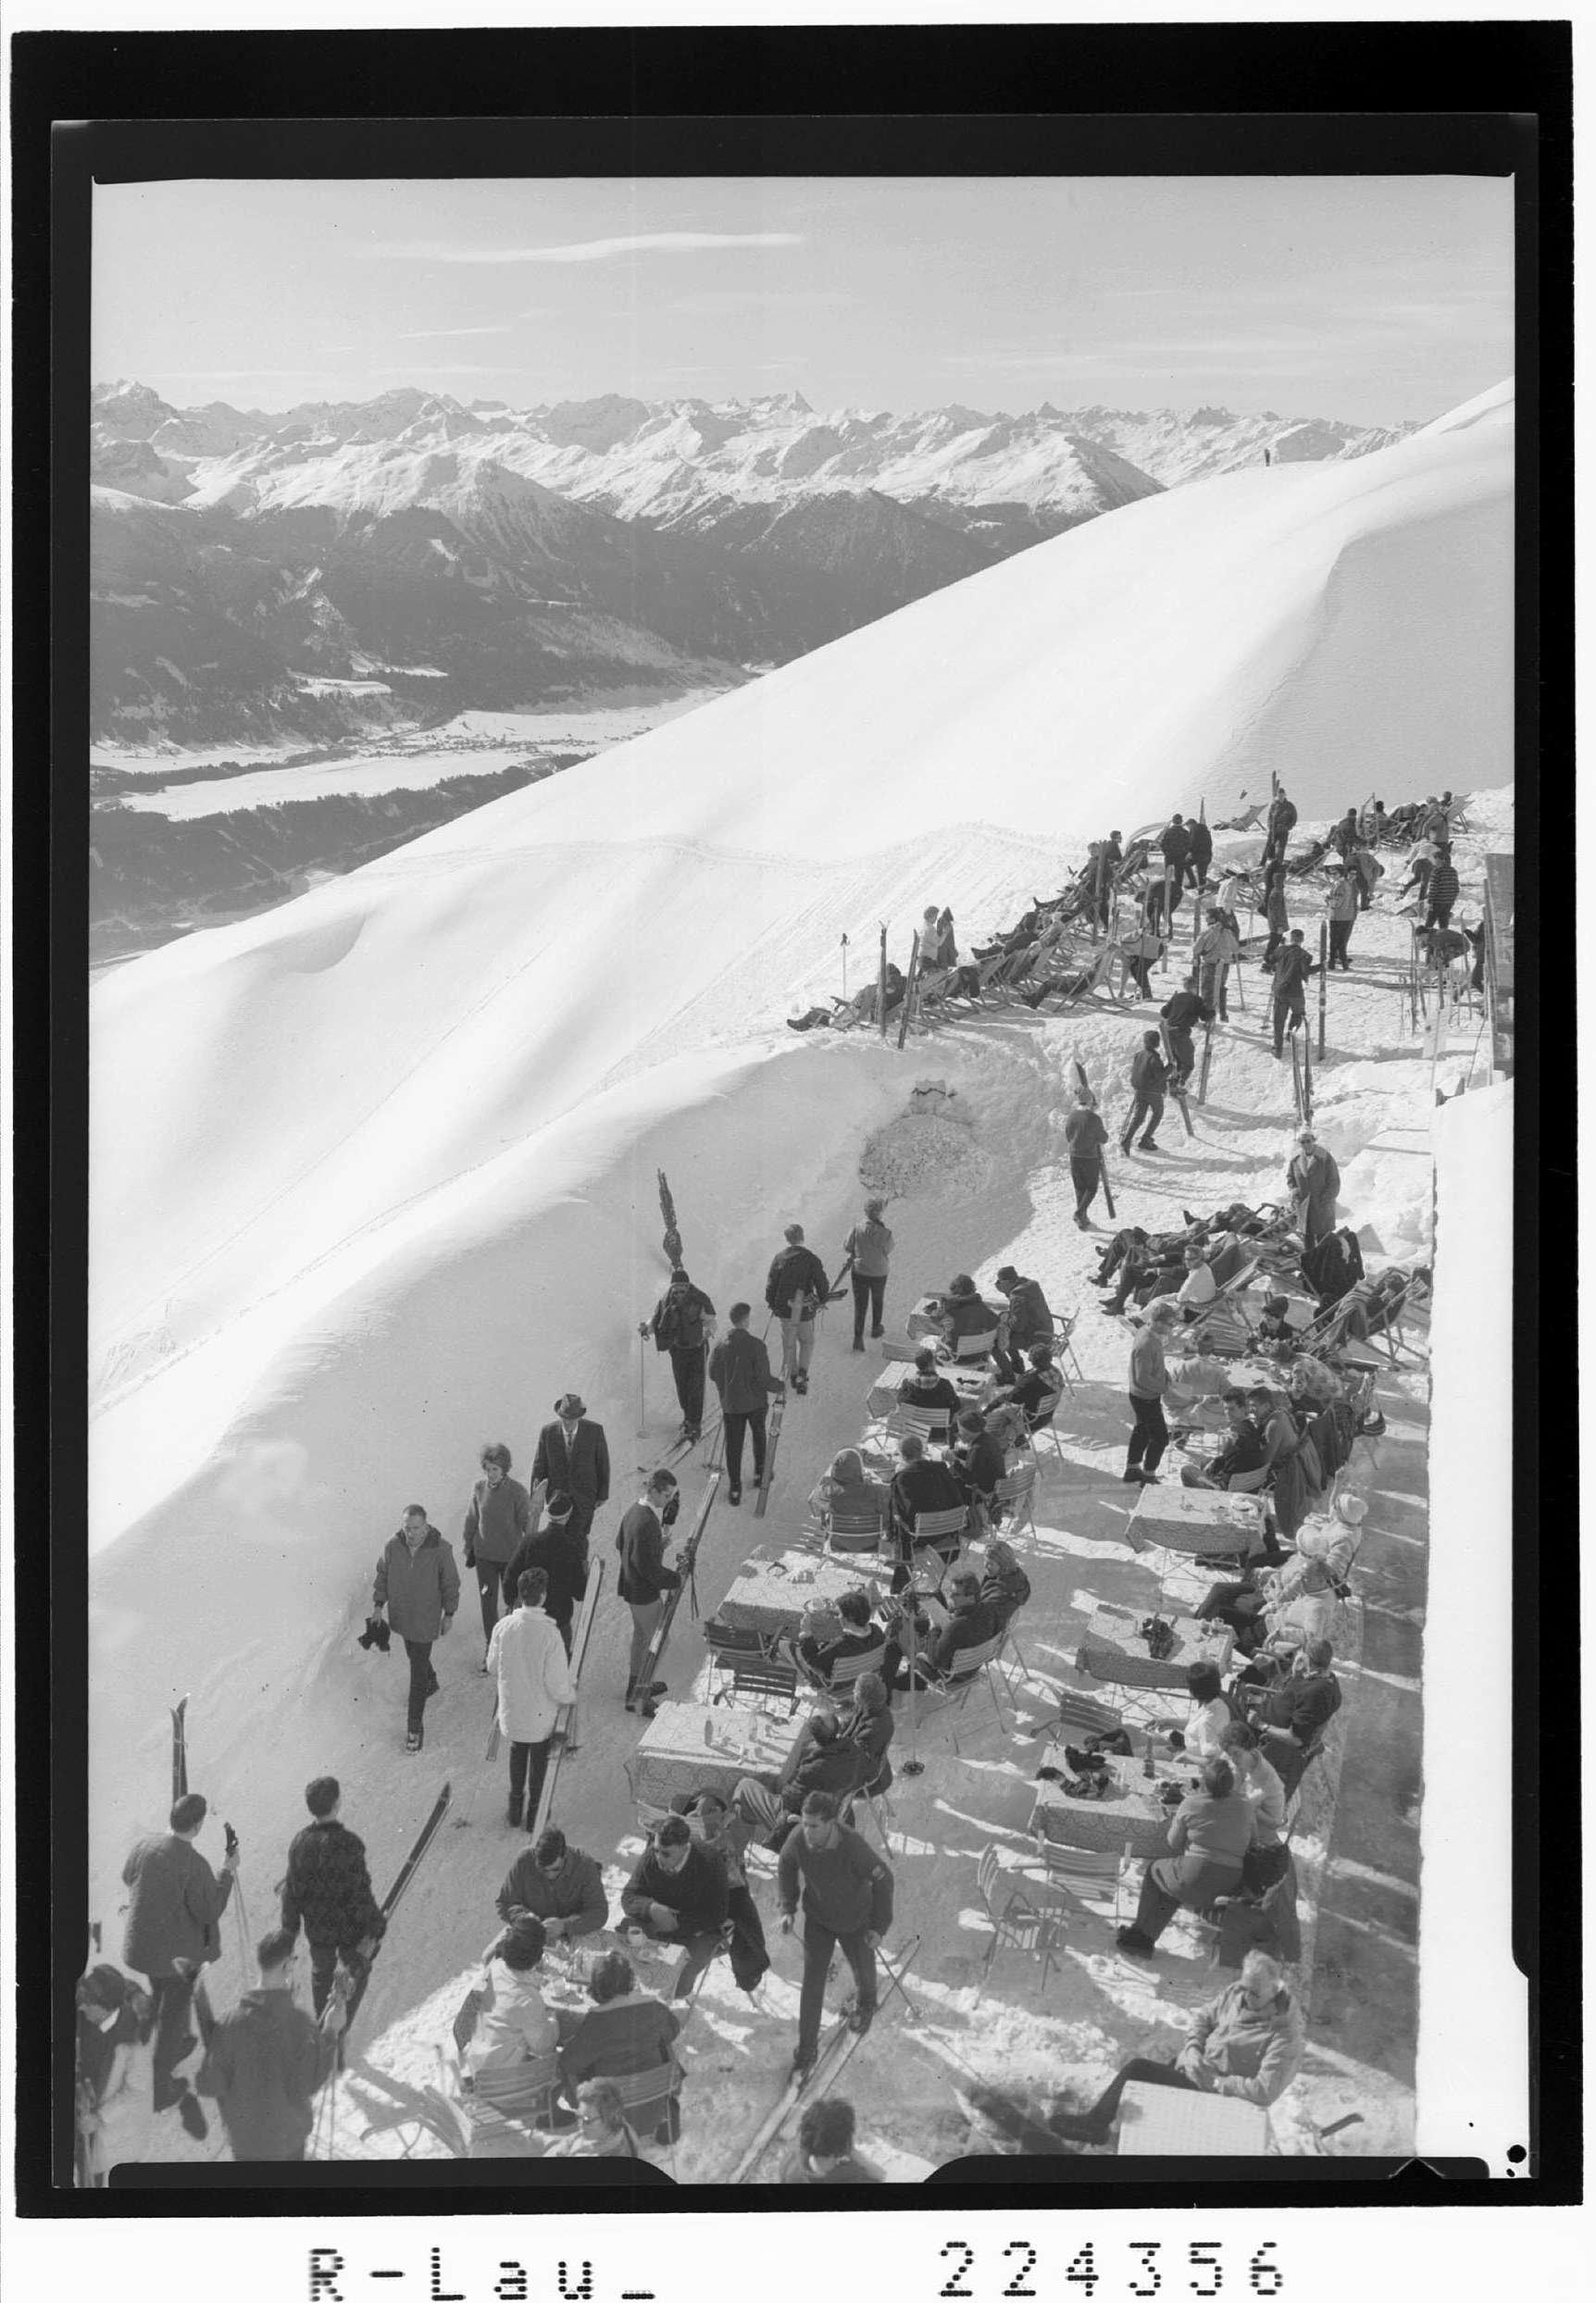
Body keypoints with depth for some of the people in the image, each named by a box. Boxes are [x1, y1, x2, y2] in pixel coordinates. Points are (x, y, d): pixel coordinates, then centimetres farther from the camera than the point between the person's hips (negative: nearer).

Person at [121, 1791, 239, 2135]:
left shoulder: (144, 1848, -13)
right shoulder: (195, 1865, -30)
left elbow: (127, 1878, 8)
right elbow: (210, 1912, -21)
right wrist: (227, 1872, -13)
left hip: (140, 1945, 6)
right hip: (179, 1951, -6)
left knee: (159, 1997, 31)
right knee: (172, 2015, 13)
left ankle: (177, 2046, 56)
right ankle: (161, 2088, 25)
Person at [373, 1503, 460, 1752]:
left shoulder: (441, 1550, -22)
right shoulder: (392, 1546, -16)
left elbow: (450, 1584, -9)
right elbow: (382, 1575, 1)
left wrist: (449, 1615, -3)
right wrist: (378, 1605, -1)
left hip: (426, 1619, -4)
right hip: (401, 1615, 4)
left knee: (418, 1671, -2)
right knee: (415, 1656, 28)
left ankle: (414, 1727, 7)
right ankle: (431, 1683, 59)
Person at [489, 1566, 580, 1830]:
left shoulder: (503, 1627, -18)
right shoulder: (550, 1633, -28)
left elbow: (493, 1666, -1)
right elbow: (557, 1682, -22)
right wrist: (571, 1693, 0)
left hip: (511, 1707, 3)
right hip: (541, 1710, -3)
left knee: (517, 1752, 27)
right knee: (539, 1756, 21)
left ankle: (515, 1809, 38)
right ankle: (534, 1813, 33)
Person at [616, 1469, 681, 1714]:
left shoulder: (634, 1511, 1)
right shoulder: (646, 1522, -30)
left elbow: (620, 1544, 15)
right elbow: (648, 1566, -28)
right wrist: (674, 1580, -16)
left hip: (631, 1586, 10)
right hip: (645, 1590, -10)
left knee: (641, 1634, 26)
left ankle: (636, 1683, 42)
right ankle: (638, 1695, 11)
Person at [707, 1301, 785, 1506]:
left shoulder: (721, 1344, -12)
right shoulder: (755, 1345, -21)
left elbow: (713, 1373, -3)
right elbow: (764, 1378, -19)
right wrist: (780, 1386, 0)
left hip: (730, 1403, 2)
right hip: (755, 1402, -1)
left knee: (733, 1444, 10)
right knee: (759, 1437, 25)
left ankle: (734, 1488, 11)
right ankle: (759, 1473, 39)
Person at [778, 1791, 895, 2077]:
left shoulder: (854, 1848, -39)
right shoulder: (800, 1839, -29)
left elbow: (883, 1881, -23)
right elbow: (786, 1866, -5)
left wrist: (879, 1926, -17)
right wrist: (787, 1908, -9)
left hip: (854, 1920, -2)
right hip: (818, 1919, 2)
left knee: (862, 1966, 24)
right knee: (813, 1979, 1)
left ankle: (865, 2004, 58)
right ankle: (807, 2047, 15)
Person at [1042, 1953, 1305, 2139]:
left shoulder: (1287, 2034, -24)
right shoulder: (1237, 1993, -3)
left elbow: (1266, 2091, -28)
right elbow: (1204, 2017, 11)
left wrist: (1217, 2082, -25)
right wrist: (1192, 2049, -8)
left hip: (1221, 2095, -7)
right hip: (1194, 2067, 7)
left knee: (1137, 2068, -17)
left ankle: (1096, 2122, 0)